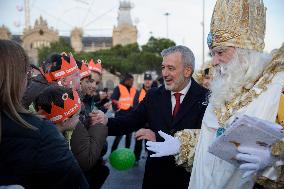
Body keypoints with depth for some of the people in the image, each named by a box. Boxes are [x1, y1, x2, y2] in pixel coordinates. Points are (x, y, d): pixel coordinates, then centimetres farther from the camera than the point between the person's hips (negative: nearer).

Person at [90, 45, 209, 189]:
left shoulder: (205, 97, -13)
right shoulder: (154, 95, 2)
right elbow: (131, 121, -2)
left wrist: (157, 138, -26)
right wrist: (106, 121, -20)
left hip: (188, 176, -3)